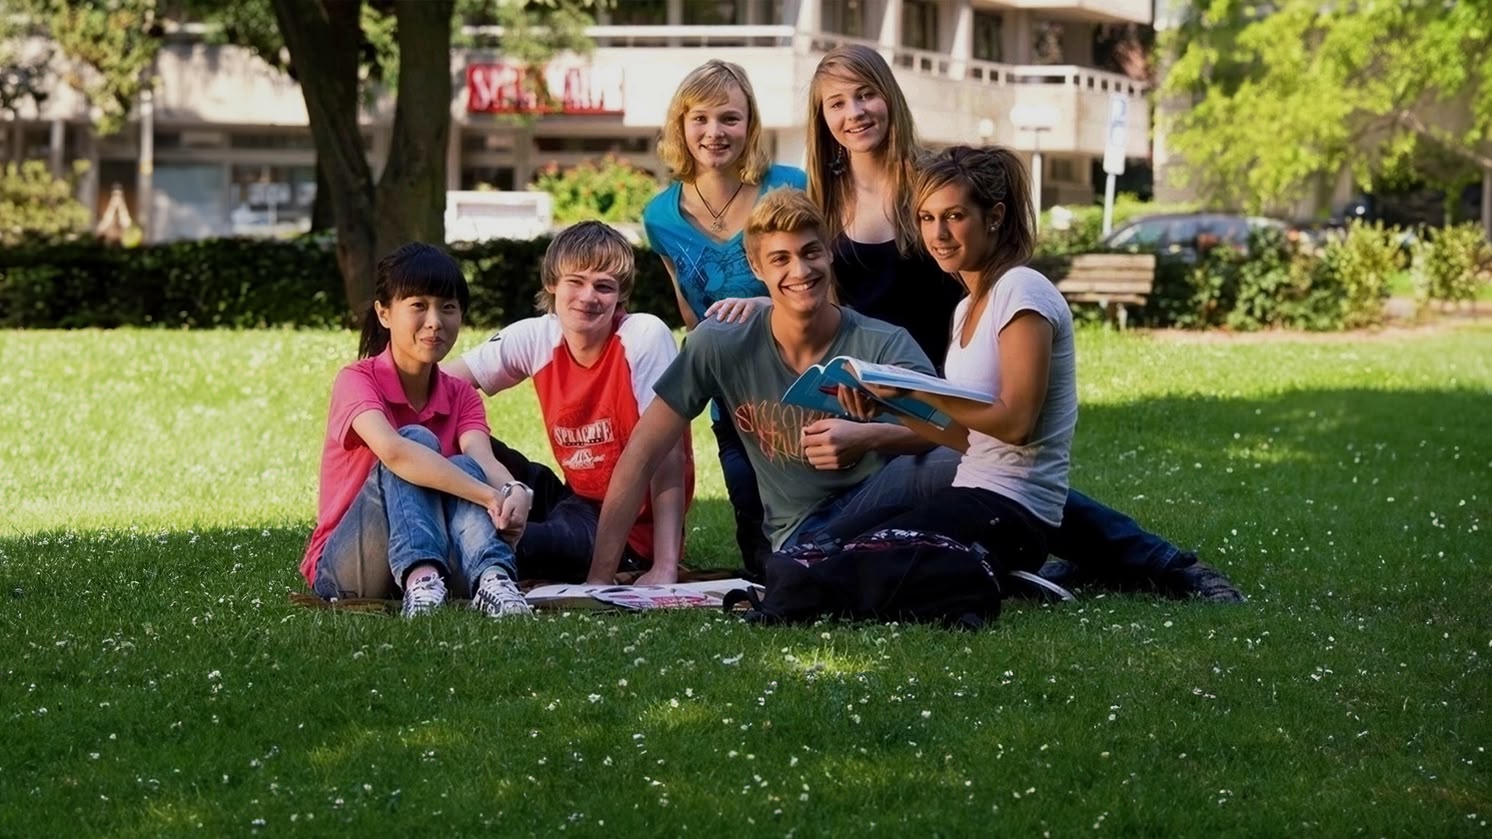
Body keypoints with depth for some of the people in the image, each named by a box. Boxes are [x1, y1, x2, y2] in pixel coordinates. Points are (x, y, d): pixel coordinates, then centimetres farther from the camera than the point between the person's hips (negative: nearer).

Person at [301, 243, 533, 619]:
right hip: (343, 561, -4)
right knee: (418, 441, -28)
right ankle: (419, 577, -54)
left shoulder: (461, 397, 5)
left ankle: (491, 578, -54)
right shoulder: (356, 380, -12)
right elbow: (391, 450, -34)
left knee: (464, 468, -26)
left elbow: (484, 462, -17)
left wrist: (514, 493, -43)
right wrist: (490, 496, -45)